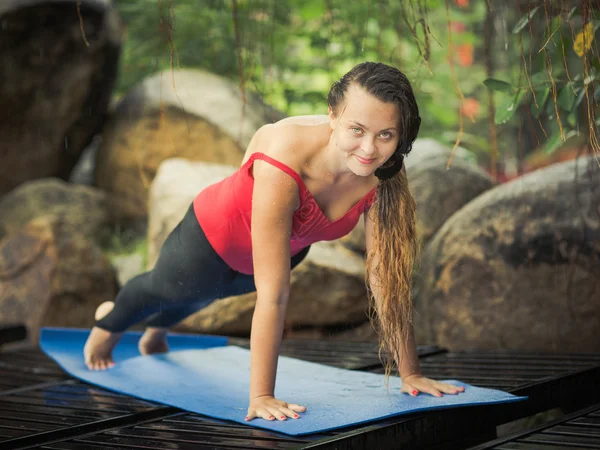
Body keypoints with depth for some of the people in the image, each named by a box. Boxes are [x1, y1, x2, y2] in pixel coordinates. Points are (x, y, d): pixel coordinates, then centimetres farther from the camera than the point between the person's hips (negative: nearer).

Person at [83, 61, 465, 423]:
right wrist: (261, 397, -43)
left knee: (210, 292, 37)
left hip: (290, 246, 5)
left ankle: (156, 329, 74)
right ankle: (110, 324, 66)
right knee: (165, 290, 29)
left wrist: (411, 374, -21)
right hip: (213, 239, -5)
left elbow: (387, 277, -23)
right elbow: (273, 295, -46)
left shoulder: (381, 176, -32)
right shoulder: (282, 166, -48)